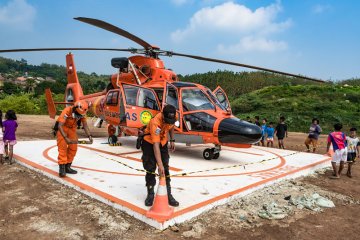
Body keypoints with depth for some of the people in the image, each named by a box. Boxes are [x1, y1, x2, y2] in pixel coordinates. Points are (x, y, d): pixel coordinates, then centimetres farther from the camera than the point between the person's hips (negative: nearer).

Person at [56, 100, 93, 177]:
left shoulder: (82, 112, -19)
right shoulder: (67, 111, -34)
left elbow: (85, 125, -17)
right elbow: (60, 126, -38)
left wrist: (89, 136, -30)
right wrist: (66, 138, -47)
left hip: (72, 128, 5)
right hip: (62, 128, -5)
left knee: (73, 148, 0)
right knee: (62, 147, -14)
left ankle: (67, 167, 11)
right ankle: (62, 169, -13)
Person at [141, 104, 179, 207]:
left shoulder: (172, 117, -20)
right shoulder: (155, 123, -38)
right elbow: (155, 145, -42)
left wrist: (172, 140, 5)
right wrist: (160, 164, -45)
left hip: (163, 142, 5)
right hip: (149, 143, -5)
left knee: (165, 169, 4)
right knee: (150, 169, -4)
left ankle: (168, 195, 12)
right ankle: (150, 194, 13)